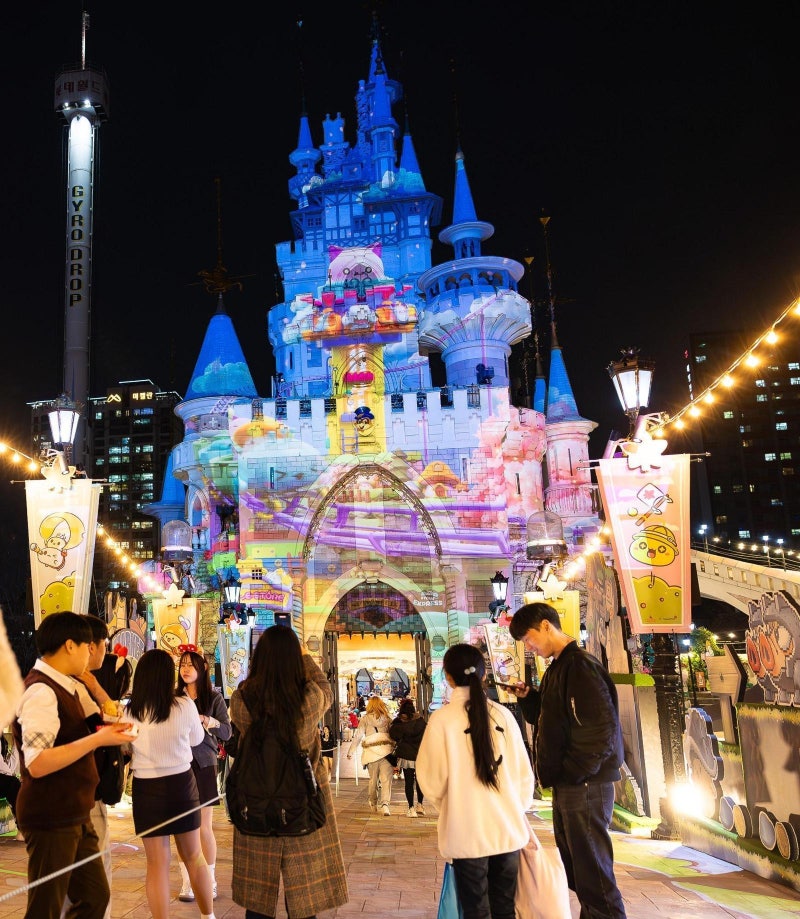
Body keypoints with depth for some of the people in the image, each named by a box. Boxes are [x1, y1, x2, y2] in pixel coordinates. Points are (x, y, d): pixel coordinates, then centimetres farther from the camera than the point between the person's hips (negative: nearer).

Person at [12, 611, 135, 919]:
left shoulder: (62, 686, 10)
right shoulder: (40, 690, -20)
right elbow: (37, 764, -28)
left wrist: (106, 730, 5)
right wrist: (98, 738, -24)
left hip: (74, 815, 9)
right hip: (51, 820, -9)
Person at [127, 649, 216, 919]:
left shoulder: (130, 711, -9)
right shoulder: (184, 705, -11)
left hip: (145, 788, 0)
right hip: (181, 783, 1)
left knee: (157, 864, 9)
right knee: (193, 856, 18)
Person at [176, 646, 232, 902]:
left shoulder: (214, 697, 0)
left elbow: (227, 732, -3)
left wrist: (211, 722, -22)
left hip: (203, 765, -1)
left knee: (204, 827, 1)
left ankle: (210, 880, 13)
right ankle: (187, 881, 12)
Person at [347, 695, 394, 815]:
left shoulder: (365, 719, 3)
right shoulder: (386, 718, 6)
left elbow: (358, 736, 2)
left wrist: (350, 751, 8)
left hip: (371, 752, 0)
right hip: (386, 750, 0)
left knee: (373, 779, 15)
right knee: (386, 779, -3)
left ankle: (373, 804, 28)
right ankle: (385, 804, -19)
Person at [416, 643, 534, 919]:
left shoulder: (442, 718, -10)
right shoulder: (503, 714, -2)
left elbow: (432, 781, -3)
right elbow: (524, 772, 5)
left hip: (467, 833, -3)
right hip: (508, 829, 3)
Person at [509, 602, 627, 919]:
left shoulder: (581, 666, -17)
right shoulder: (557, 668, 14)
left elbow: (602, 730, -23)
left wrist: (572, 773, -18)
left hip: (585, 786, -10)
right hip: (567, 786, 10)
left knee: (593, 872, -2)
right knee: (576, 868, 18)